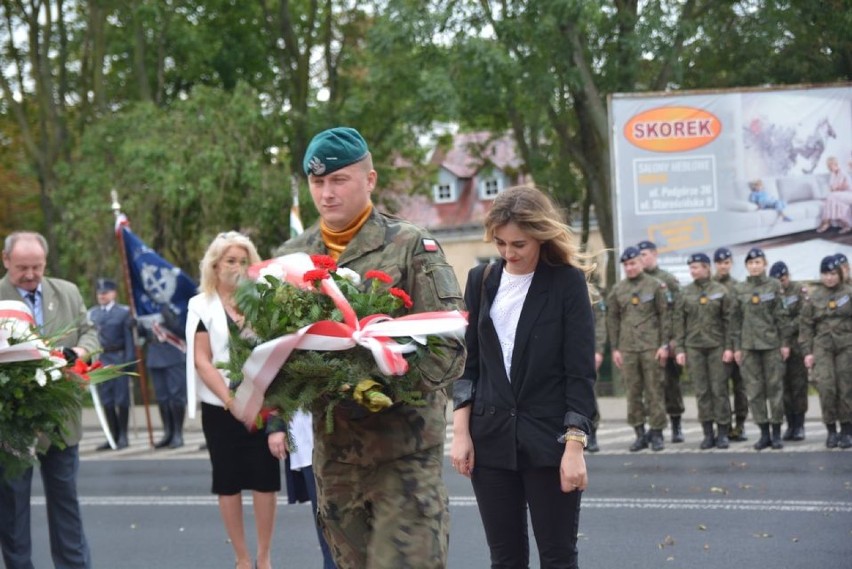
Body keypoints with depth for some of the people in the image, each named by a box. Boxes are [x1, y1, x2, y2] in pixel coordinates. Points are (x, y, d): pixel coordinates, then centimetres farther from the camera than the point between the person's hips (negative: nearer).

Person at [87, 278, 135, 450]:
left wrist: (129, 361, -10)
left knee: (121, 399, -1)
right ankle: (113, 436, 13)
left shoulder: (124, 312, 1)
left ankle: (123, 436, 7)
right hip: (100, 361, 4)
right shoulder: (92, 313, 11)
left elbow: (129, 338, -3)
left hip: (118, 359, -4)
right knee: (106, 400, 6)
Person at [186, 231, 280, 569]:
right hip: (220, 407, -1)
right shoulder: (202, 306, 3)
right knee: (229, 483, 4)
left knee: (265, 480, -2)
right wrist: (230, 400, -13)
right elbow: (201, 360, -3)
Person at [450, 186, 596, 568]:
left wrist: (575, 446, -13)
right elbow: (468, 362, 11)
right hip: (491, 440, 4)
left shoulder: (568, 282, -4)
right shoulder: (481, 281, 8)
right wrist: (460, 431, 2)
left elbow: (581, 372, -7)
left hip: (549, 440, -4)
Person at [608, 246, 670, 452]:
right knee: (633, 392, 3)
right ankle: (640, 434, 9)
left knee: (655, 390, -2)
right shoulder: (617, 289, 10)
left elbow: (665, 316, 1)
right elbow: (612, 319, 12)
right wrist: (615, 348, 6)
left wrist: (664, 344, -5)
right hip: (627, 349, 3)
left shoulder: (656, 286, 3)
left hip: (652, 347, -3)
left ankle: (657, 433, 4)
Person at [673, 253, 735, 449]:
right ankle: (708, 433, 8)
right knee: (701, 391, 3)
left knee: (719, 390, -1)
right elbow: (679, 322, 7)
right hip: (693, 347, 2)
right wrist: (679, 349, 1)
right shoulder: (685, 293, 6)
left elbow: (729, 320, 0)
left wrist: (729, 347, -6)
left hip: (716, 346, -2)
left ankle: (722, 433, 5)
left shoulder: (721, 291, 1)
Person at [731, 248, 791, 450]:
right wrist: (737, 347, 3)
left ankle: (777, 433, 6)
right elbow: (737, 319, 7)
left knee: (774, 387, 0)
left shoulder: (774, 285, 1)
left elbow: (781, 316, 1)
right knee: (754, 390, 2)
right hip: (749, 345, 2)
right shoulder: (740, 289, 7)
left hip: (771, 343, -2)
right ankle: (764, 433, 8)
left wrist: (785, 343, -3)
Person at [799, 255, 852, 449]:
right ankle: (831, 430, 1)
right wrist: (807, 351, 2)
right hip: (822, 347, 1)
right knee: (825, 387, -11)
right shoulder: (814, 297, 8)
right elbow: (805, 325, 8)